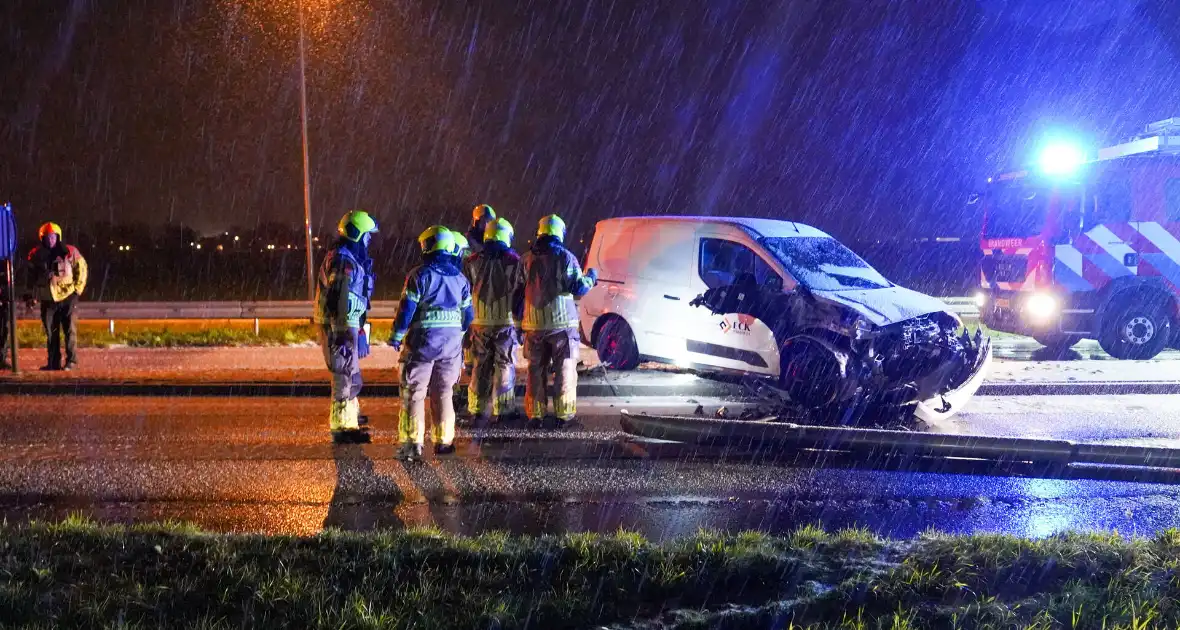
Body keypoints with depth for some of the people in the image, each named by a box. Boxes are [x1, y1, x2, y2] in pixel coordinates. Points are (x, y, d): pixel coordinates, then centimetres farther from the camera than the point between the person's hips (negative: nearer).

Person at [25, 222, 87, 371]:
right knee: (51, 332, 8)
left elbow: (82, 268, 1)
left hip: (67, 297, -3)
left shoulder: (69, 251, -5)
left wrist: (78, 289, -3)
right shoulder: (36, 255, 4)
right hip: (47, 299, 3)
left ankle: (71, 361, 1)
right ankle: (53, 362, 15)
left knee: (70, 330, -4)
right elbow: (32, 276, 15)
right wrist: (30, 295, 12)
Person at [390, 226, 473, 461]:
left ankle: (413, 443, -5)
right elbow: (467, 314, 14)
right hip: (451, 342, 5)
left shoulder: (420, 275, -9)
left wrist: (396, 336, -1)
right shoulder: (460, 278, 9)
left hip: (423, 339, -5)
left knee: (414, 393, 0)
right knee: (444, 393, 14)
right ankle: (444, 441, 14)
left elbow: (407, 308, -11)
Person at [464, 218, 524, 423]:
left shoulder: (473, 262, 1)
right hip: (506, 321, -3)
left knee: (480, 365, 12)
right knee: (505, 365, 3)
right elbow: (521, 292, -3)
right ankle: (503, 409, 3)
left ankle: (476, 408, 16)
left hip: (480, 322, 3)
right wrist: (519, 318, 7)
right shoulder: (514, 262, -6)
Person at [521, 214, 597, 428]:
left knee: (536, 368, 11)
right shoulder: (566, 257, -7)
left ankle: (535, 414, 10)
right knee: (564, 368, 3)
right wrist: (591, 278, 11)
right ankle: (563, 413, 1)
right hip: (561, 322, -3)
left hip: (534, 323, 3)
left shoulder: (527, 259, 4)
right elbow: (578, 288, -9)